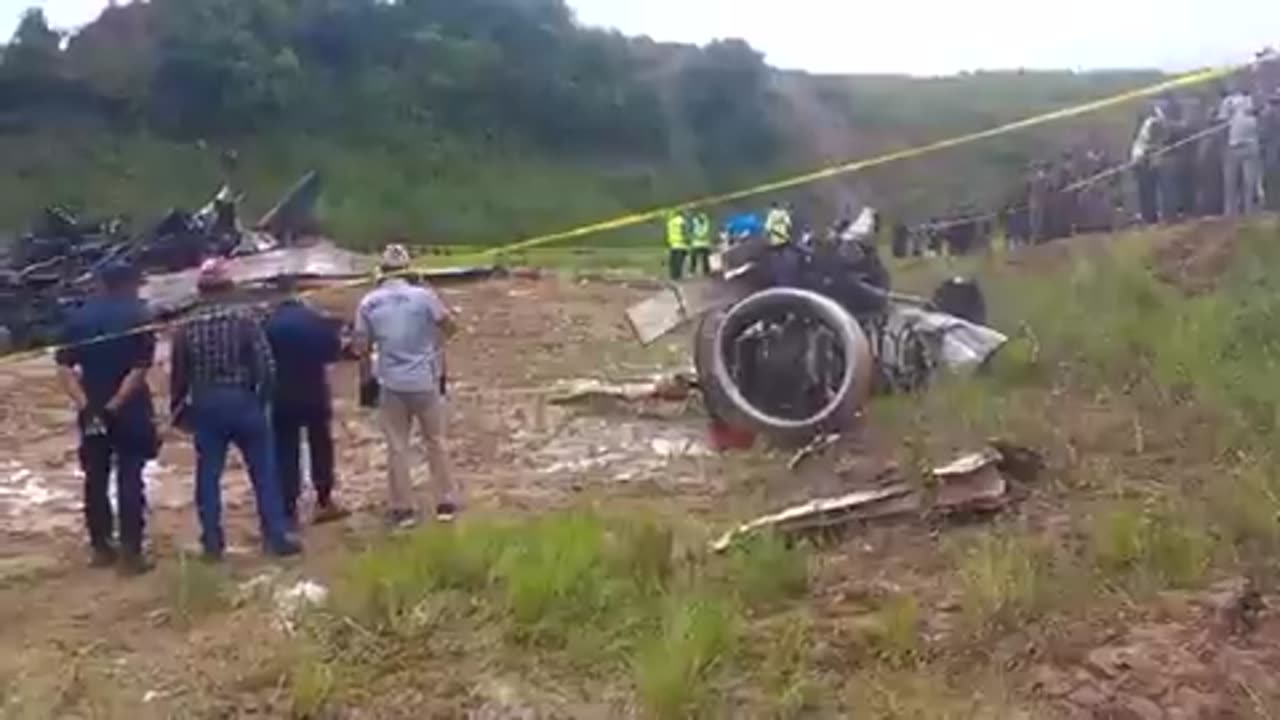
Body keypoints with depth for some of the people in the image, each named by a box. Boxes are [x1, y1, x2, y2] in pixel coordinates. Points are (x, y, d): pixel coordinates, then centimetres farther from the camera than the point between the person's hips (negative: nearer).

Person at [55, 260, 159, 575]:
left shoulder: (79, 317, 5)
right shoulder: (138, 316, -6)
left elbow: (64, 367, -3)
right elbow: (140, 368, -16)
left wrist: (85, 404, -9)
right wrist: (115, 404, -14)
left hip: (92, 411, 4)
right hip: (130, 410, -4)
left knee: (95, 479, 13)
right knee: (130, 480, 0)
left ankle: (101, 547, 21)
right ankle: (130, 552, -1)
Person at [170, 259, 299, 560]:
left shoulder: (187, 327, -1)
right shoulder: (246, 318, -9)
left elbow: (179, 375, 4)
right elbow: (266, 367, -11)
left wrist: (177, 410, 18)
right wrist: (263, 399, 5)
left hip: (205, 406, 2)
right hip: (243, 402, -2)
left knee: (208, 476, 10)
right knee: (264, 473, 7)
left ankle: (212, 544, 14)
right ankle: (276, 538, 9)